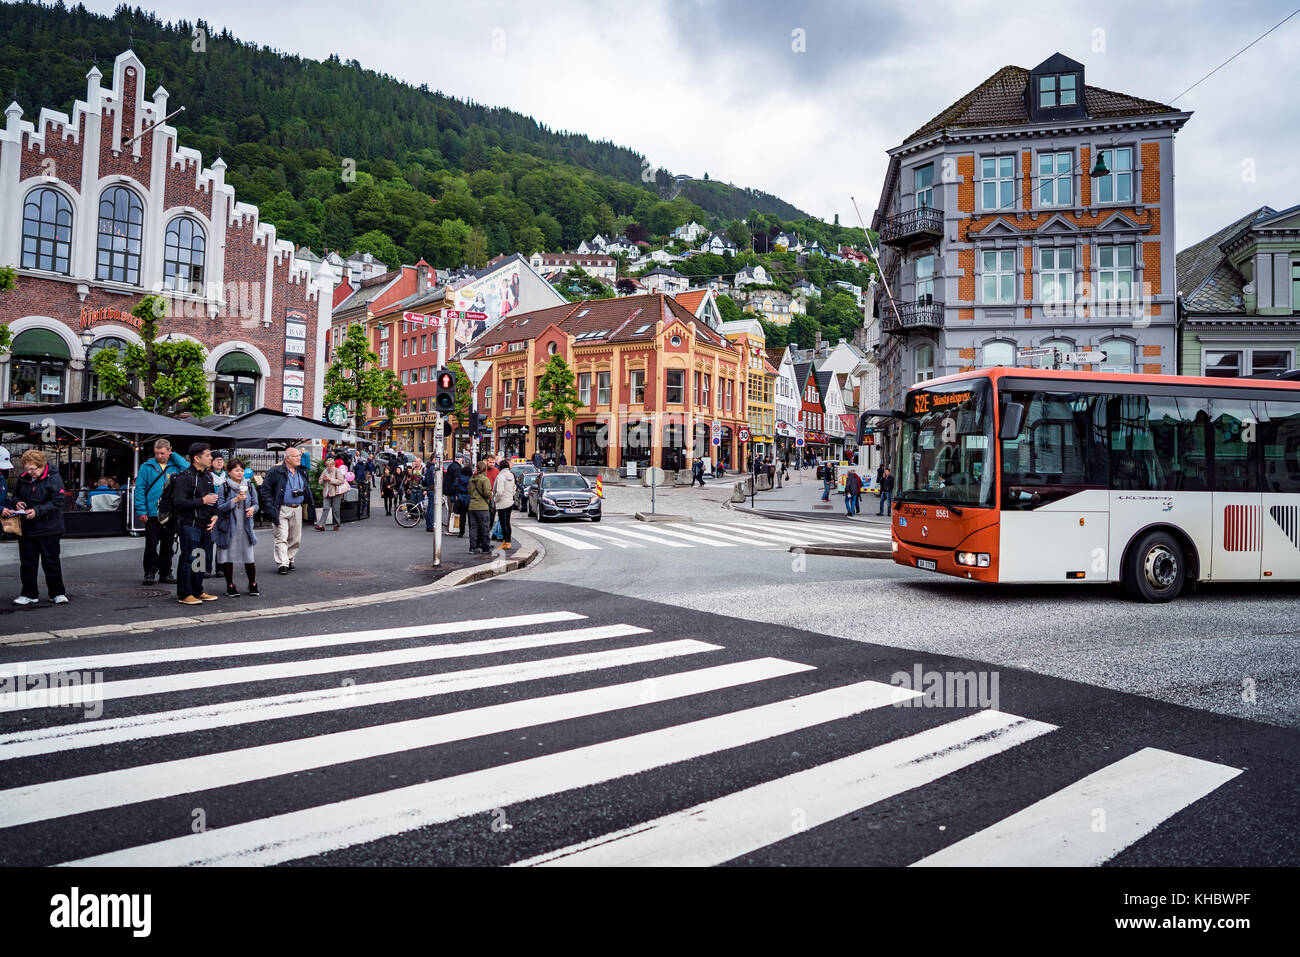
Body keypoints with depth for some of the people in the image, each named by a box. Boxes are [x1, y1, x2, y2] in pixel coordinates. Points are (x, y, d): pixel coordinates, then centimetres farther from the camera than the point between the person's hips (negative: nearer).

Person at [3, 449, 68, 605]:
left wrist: (37, 511, -23)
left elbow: (57, 501, -15)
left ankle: (57, 593, 11)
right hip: (26, 528, 5)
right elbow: (15, 494, 21)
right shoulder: (23, 478, 6)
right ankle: (29, 594, 20)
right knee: (27, 562, 10)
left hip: (49, 529, -5)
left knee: (51, 562, 1)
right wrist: (17, 502, -1)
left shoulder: (53, 478, -11)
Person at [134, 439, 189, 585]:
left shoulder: (176, 466, 6)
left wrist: (174, 456, -6)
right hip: (152, 514, -2)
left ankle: (166, 573, 19)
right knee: (151, 545, 1)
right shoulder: (147, 467, 2)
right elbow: (140, 489, -1)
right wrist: (141, 511, -9)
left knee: (168, 546, 10)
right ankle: (149, 573, 11)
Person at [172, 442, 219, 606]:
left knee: (205, 559, 12)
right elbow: (178, 502, -20)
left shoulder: (208, 476, 15)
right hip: (189, 525, -8)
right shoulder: (185, 477, -11)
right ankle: (184, 594, 4)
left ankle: (197, 591, 24)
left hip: (205, 525, 8)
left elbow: (213, 498, 25)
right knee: (189, 559, -5)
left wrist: (214, 515, 9)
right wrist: (202, 501, -18)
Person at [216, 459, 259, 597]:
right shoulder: (223, 488, -3)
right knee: (228, 557, 4)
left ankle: (252, 584, 15)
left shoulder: (249, 486, 8)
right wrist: (236, 500, -19)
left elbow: (255, 503, 15)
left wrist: (253, 509, -7)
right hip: (228, 528, -2)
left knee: (249, 557, -1)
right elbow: (219, 507, -10)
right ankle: (230, 586, 17)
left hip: (245, 527, 2)